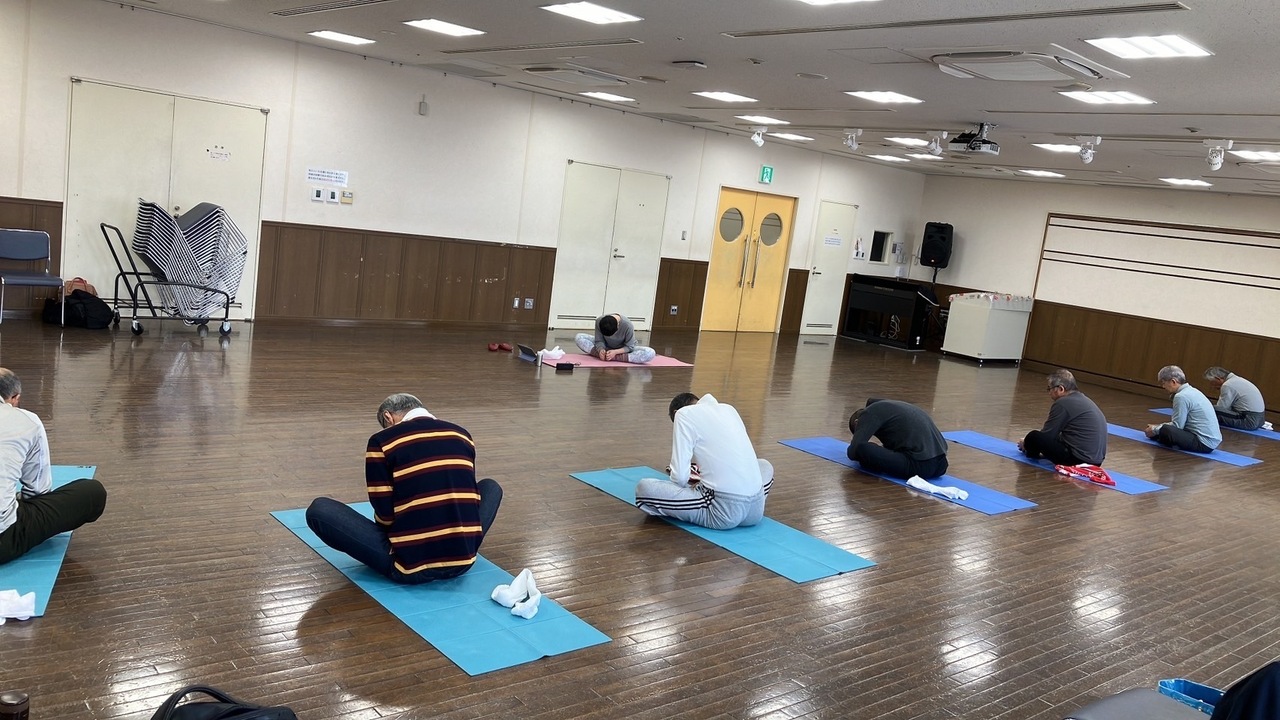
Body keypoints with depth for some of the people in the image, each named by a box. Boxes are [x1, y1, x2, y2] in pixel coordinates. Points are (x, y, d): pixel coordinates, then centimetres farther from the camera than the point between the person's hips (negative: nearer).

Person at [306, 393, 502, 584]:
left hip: (412, 566, -4)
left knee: (319, 509, 6)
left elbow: (384, 514, -3)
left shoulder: (382, 441, -2)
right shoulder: (462, 435, 11)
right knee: (491, 487, 33)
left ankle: (402, 562, 7)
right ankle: (461, 550, 17)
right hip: (464, 561, 4)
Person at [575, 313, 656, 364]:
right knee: (579, 338, -20)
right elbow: (599, 341, -14)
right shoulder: (599, 321, -24)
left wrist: (615, 352, -36)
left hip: (623, 350, -2)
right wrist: (601, 350, -36)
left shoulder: (627, 325, -31)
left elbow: (629, 347, -21)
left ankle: (615, 357, -34)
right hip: (606, 347, 2)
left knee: (650, 353, -34)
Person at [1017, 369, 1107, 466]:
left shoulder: (1063, 404, -14)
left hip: (1078, 459, -10)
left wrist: (1026, 443, 13)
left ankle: (1032, 454, 18)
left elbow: (1046, 435, -6)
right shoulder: (1082, 399, 15)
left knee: (1034, 437, -10)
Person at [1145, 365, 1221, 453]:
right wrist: (1157, 427, 14)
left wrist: (1154, 430, -2)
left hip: (1204, 444, -10)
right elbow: (1179, 423, 17)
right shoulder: (1190, 391, 12)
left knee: (1165, 431, -26)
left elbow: (1177, 425, -14)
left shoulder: (1182, 396, -16)